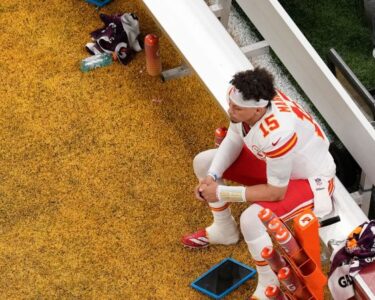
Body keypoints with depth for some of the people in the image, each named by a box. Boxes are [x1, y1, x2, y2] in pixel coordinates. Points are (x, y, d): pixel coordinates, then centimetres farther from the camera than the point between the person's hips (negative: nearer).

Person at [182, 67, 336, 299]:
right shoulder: (247, 99, -22)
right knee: (204, 163, 7)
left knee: (251, 220, -32)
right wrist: (212, 176, -15)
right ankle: (224, 230, 30)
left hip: (310, 180, -8)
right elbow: (234, 139, -1)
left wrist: (221, 193, -24)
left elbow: (276, 192, -30)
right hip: (273, 161, 8)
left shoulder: (276, 133, -42)